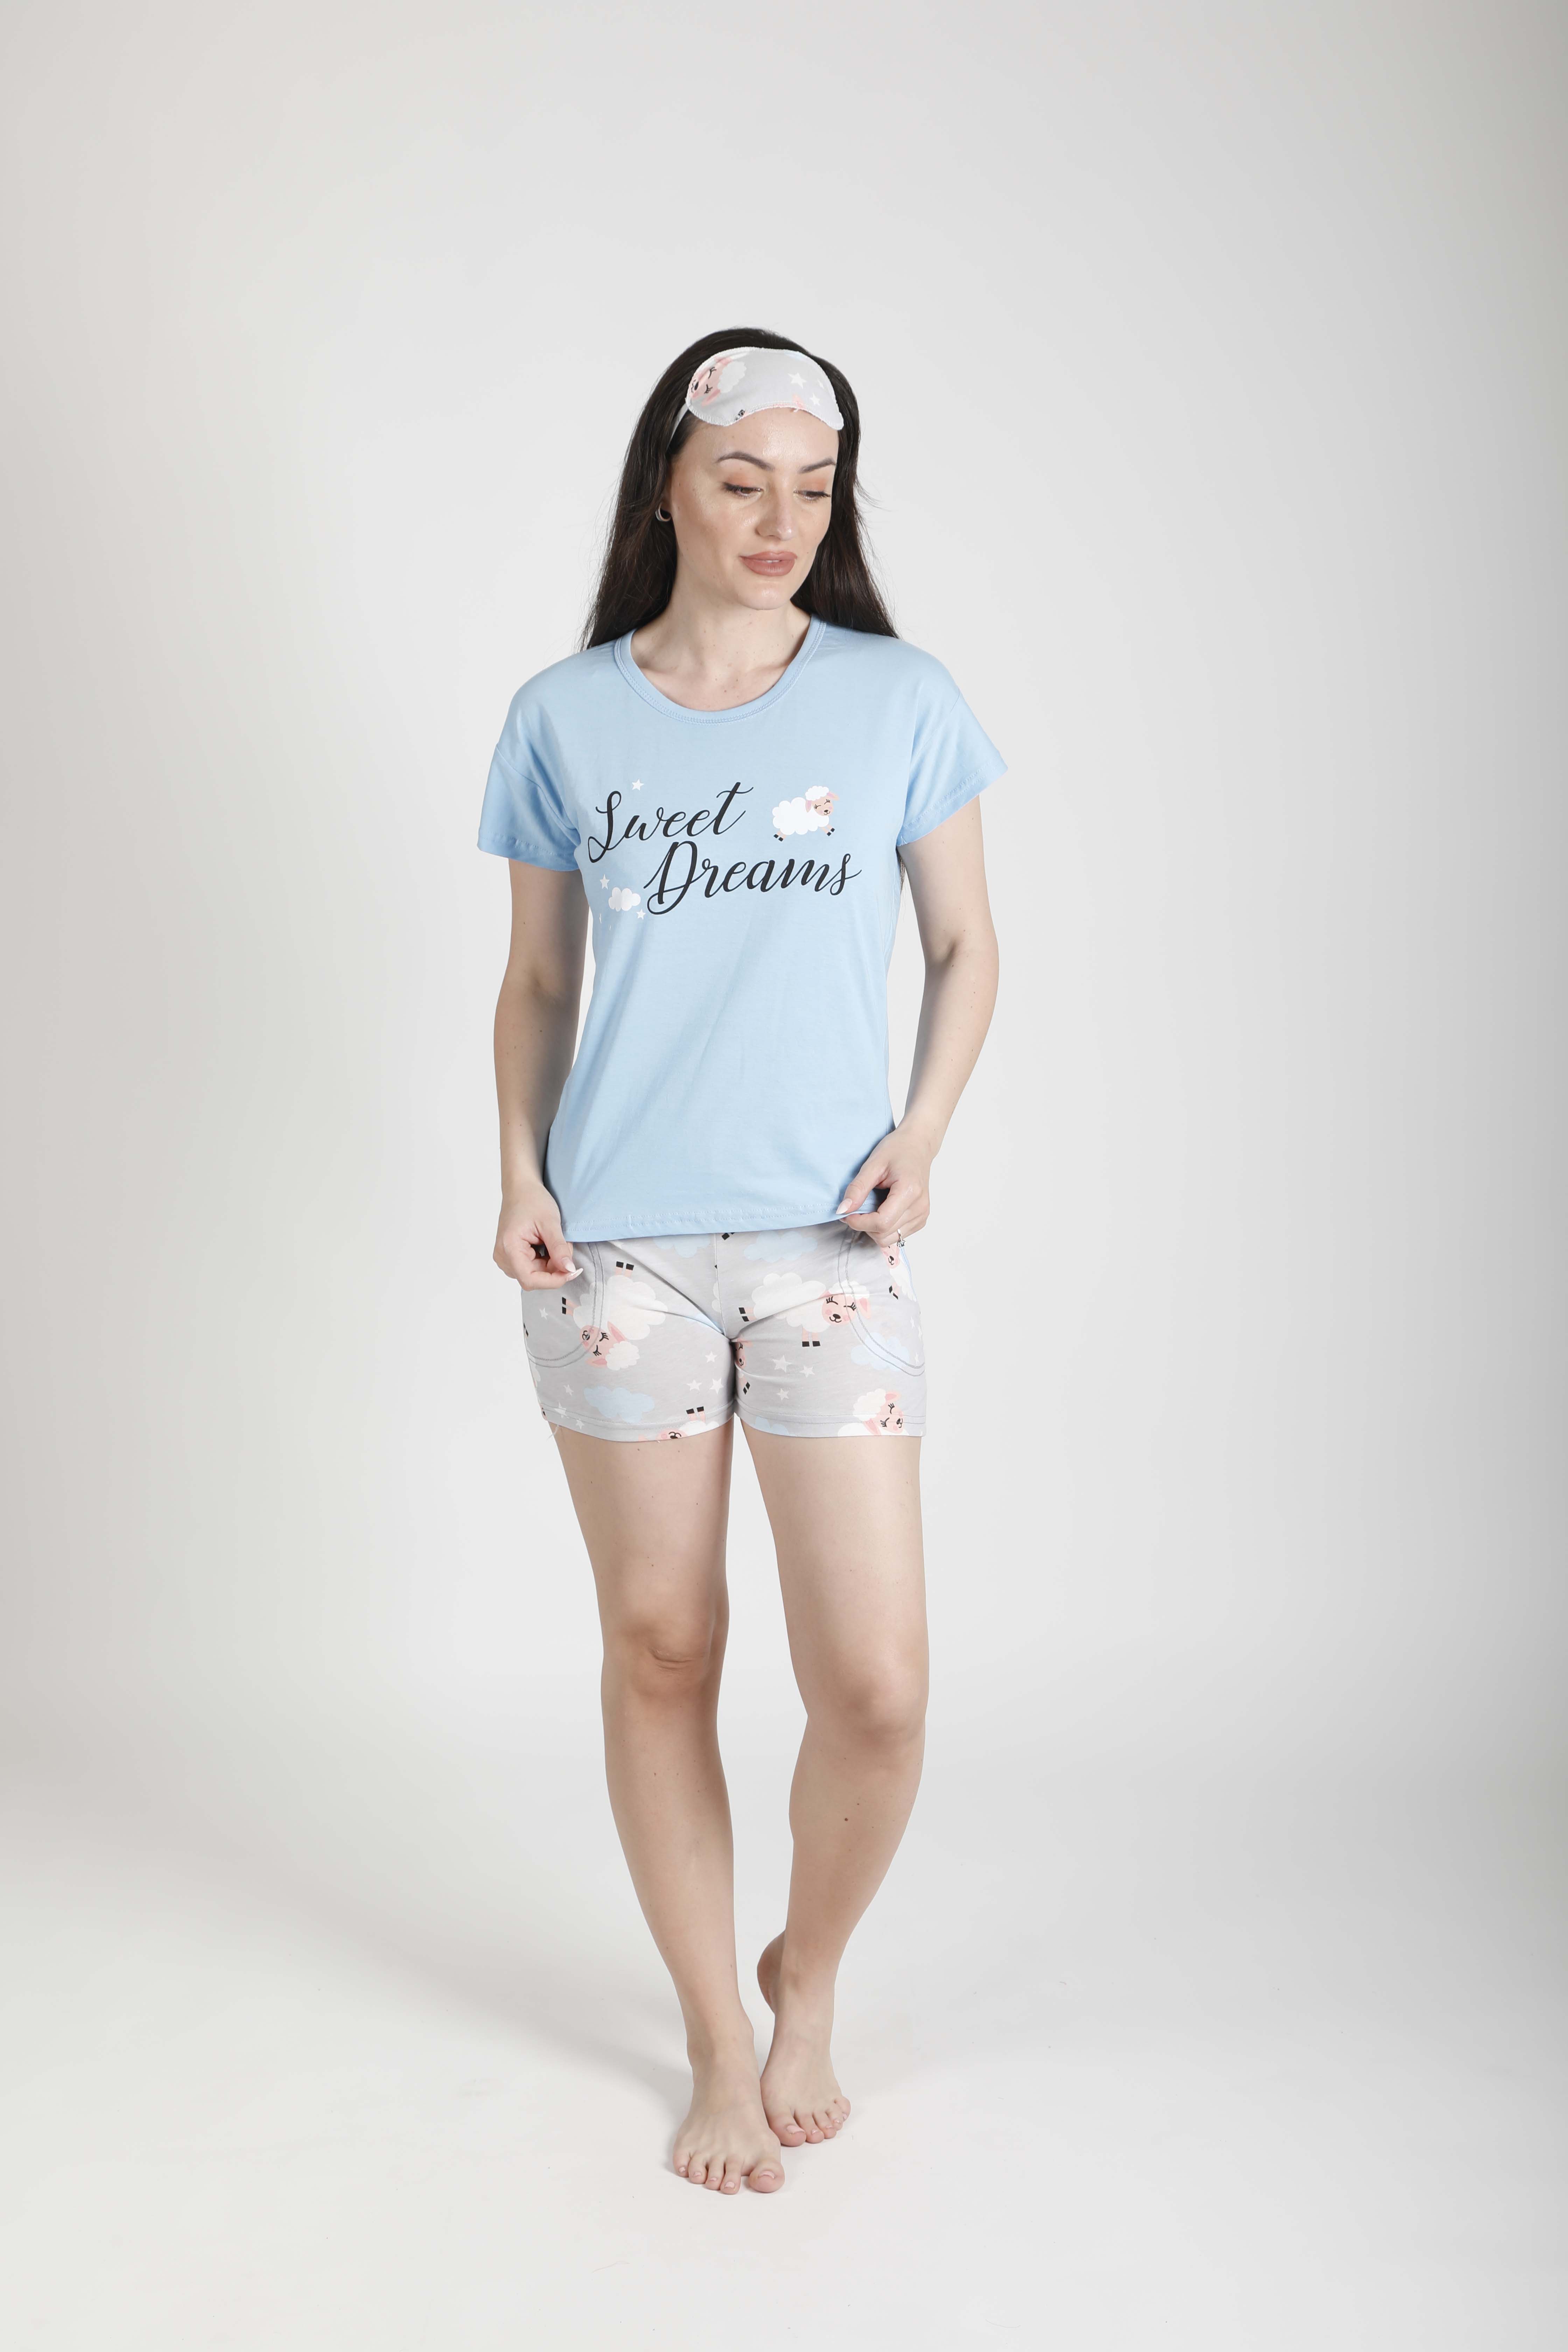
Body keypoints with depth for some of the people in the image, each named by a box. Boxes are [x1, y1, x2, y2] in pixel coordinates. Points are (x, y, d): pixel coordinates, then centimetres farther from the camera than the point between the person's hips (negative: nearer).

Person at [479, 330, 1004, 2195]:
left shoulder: (900, 702, 5)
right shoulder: (563, 719, 6)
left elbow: (964, 949, 11)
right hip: (617, 1248, 1)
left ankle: (808, 1980, 26)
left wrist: (923, 1131, -5)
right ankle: (718, 2042, 28)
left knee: (875, 1683, -5)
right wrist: (519, 1170, -2)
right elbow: (537, 981, 12)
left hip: (827, 1243, 0)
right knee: (660, 1652, 8)